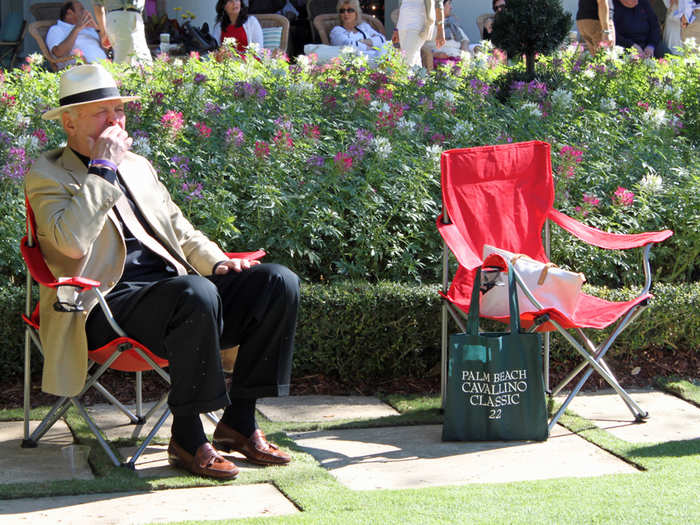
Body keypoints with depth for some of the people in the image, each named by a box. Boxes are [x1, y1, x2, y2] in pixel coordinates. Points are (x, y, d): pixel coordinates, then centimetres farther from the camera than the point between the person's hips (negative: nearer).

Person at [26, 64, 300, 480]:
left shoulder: (138, 166, 25)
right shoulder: (48, 177, 1)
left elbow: (181, 231, 29)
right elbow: (71, 242, -18)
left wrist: (218, 264, 9)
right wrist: (103, 169, -12)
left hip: (175, 290, 8)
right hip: (107, 305, -8)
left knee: (279, 282, -11)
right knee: (196, 294, -38)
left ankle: (239, 422, -7)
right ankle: (187, 437, -24)